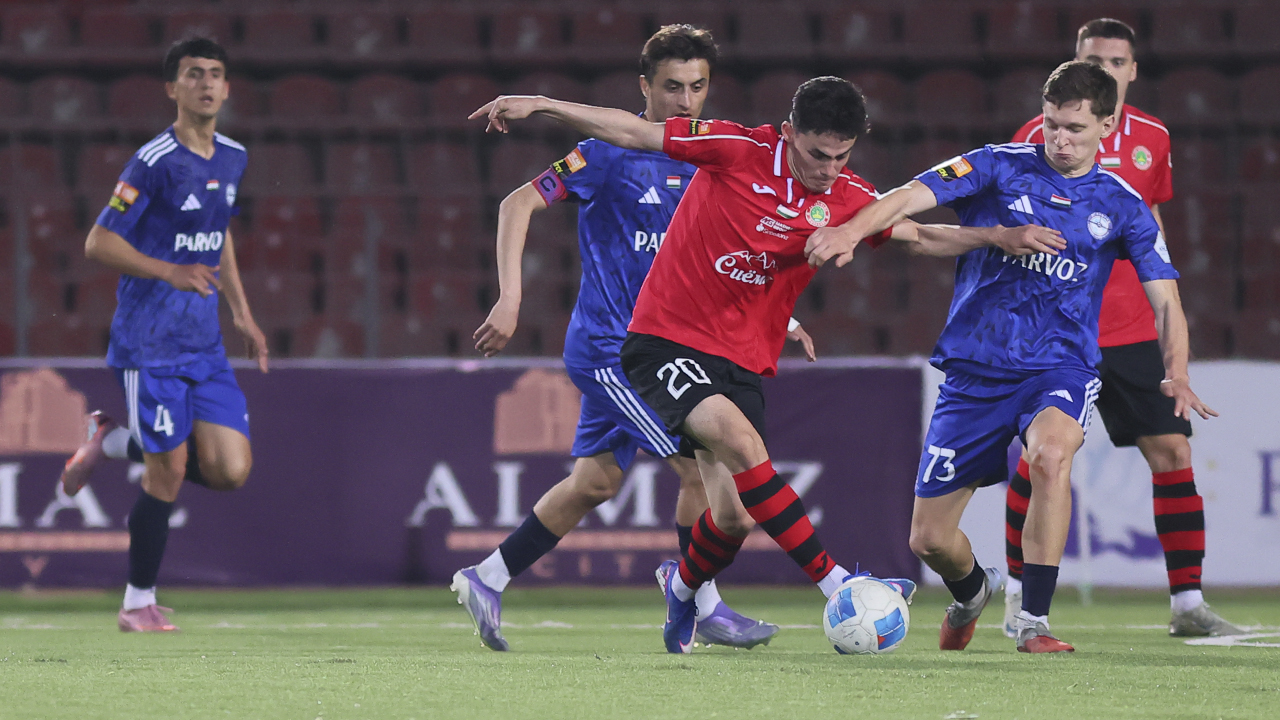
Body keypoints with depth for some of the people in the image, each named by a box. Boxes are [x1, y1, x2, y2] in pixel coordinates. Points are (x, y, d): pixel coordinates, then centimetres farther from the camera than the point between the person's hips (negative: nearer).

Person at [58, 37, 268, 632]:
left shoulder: (232, 159, 9)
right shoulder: (154, 163, -13)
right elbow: (98, 244, -13)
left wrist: (242, 313, 21)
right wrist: (171, 273, -23)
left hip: (205, 343, 7)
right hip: (149, 343, -7)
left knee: (230, 470, -3)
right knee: (168, 472, -7)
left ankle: (114, 441, 20)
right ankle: (139, 602, 9)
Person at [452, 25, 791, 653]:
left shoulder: (704, 161, 10)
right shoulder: (612, 152, -12)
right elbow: (518, 205, -14)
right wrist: (509, 299, -21)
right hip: (611, 347, -8)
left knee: (595, 482, 11)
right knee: (705, 465, -11)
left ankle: (487, 579, 22)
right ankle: (704, 609, 1)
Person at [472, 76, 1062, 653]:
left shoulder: (847, 199, 2)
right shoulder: (739, 151, -11)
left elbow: (923, 238, 11)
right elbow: (631, 132, -7)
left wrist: (1002, 236, -3)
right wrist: (541, 105, -12)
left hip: (743, 361, 5)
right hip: (668, 340, -5)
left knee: (732, 519, -3)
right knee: (741, 443, -29)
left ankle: (682, 585, 32)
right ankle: (834, 584, -27)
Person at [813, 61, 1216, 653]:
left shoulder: (1121, 205, 4)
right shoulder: (1001, 168, -1)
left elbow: (1165, 300, 3)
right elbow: (914, 196, -14)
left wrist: (1176, 372, -16)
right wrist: (852, 232, -33)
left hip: (1060, 366, -1)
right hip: (974, 371, 1)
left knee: (1051, 453, -37)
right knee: (928, 539, 2)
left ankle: (1034, 622, -27)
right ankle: (972, 592, 40)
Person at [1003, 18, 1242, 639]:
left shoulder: (1152, 139, 8)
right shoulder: (1040, 136, -5)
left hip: (1131, 329, 4)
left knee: (1172, 452, -3)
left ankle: (1188, 604, 1)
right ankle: (1018, 596, 11)